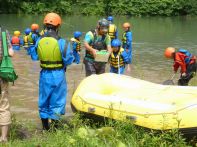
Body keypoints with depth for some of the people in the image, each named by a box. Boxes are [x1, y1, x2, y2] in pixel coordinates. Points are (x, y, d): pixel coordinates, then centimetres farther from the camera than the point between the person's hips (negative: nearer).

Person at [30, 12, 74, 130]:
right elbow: (68, 60, -12)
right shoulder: (61, 42, -16)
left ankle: (45, 126, 26)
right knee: (57, 100, 8)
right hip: (58, 75, -4)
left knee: (44, 99, 17)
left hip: (44, 74, 4)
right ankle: (54, 124, 8)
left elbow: (34, 57, 8)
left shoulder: (39, 41, -4)